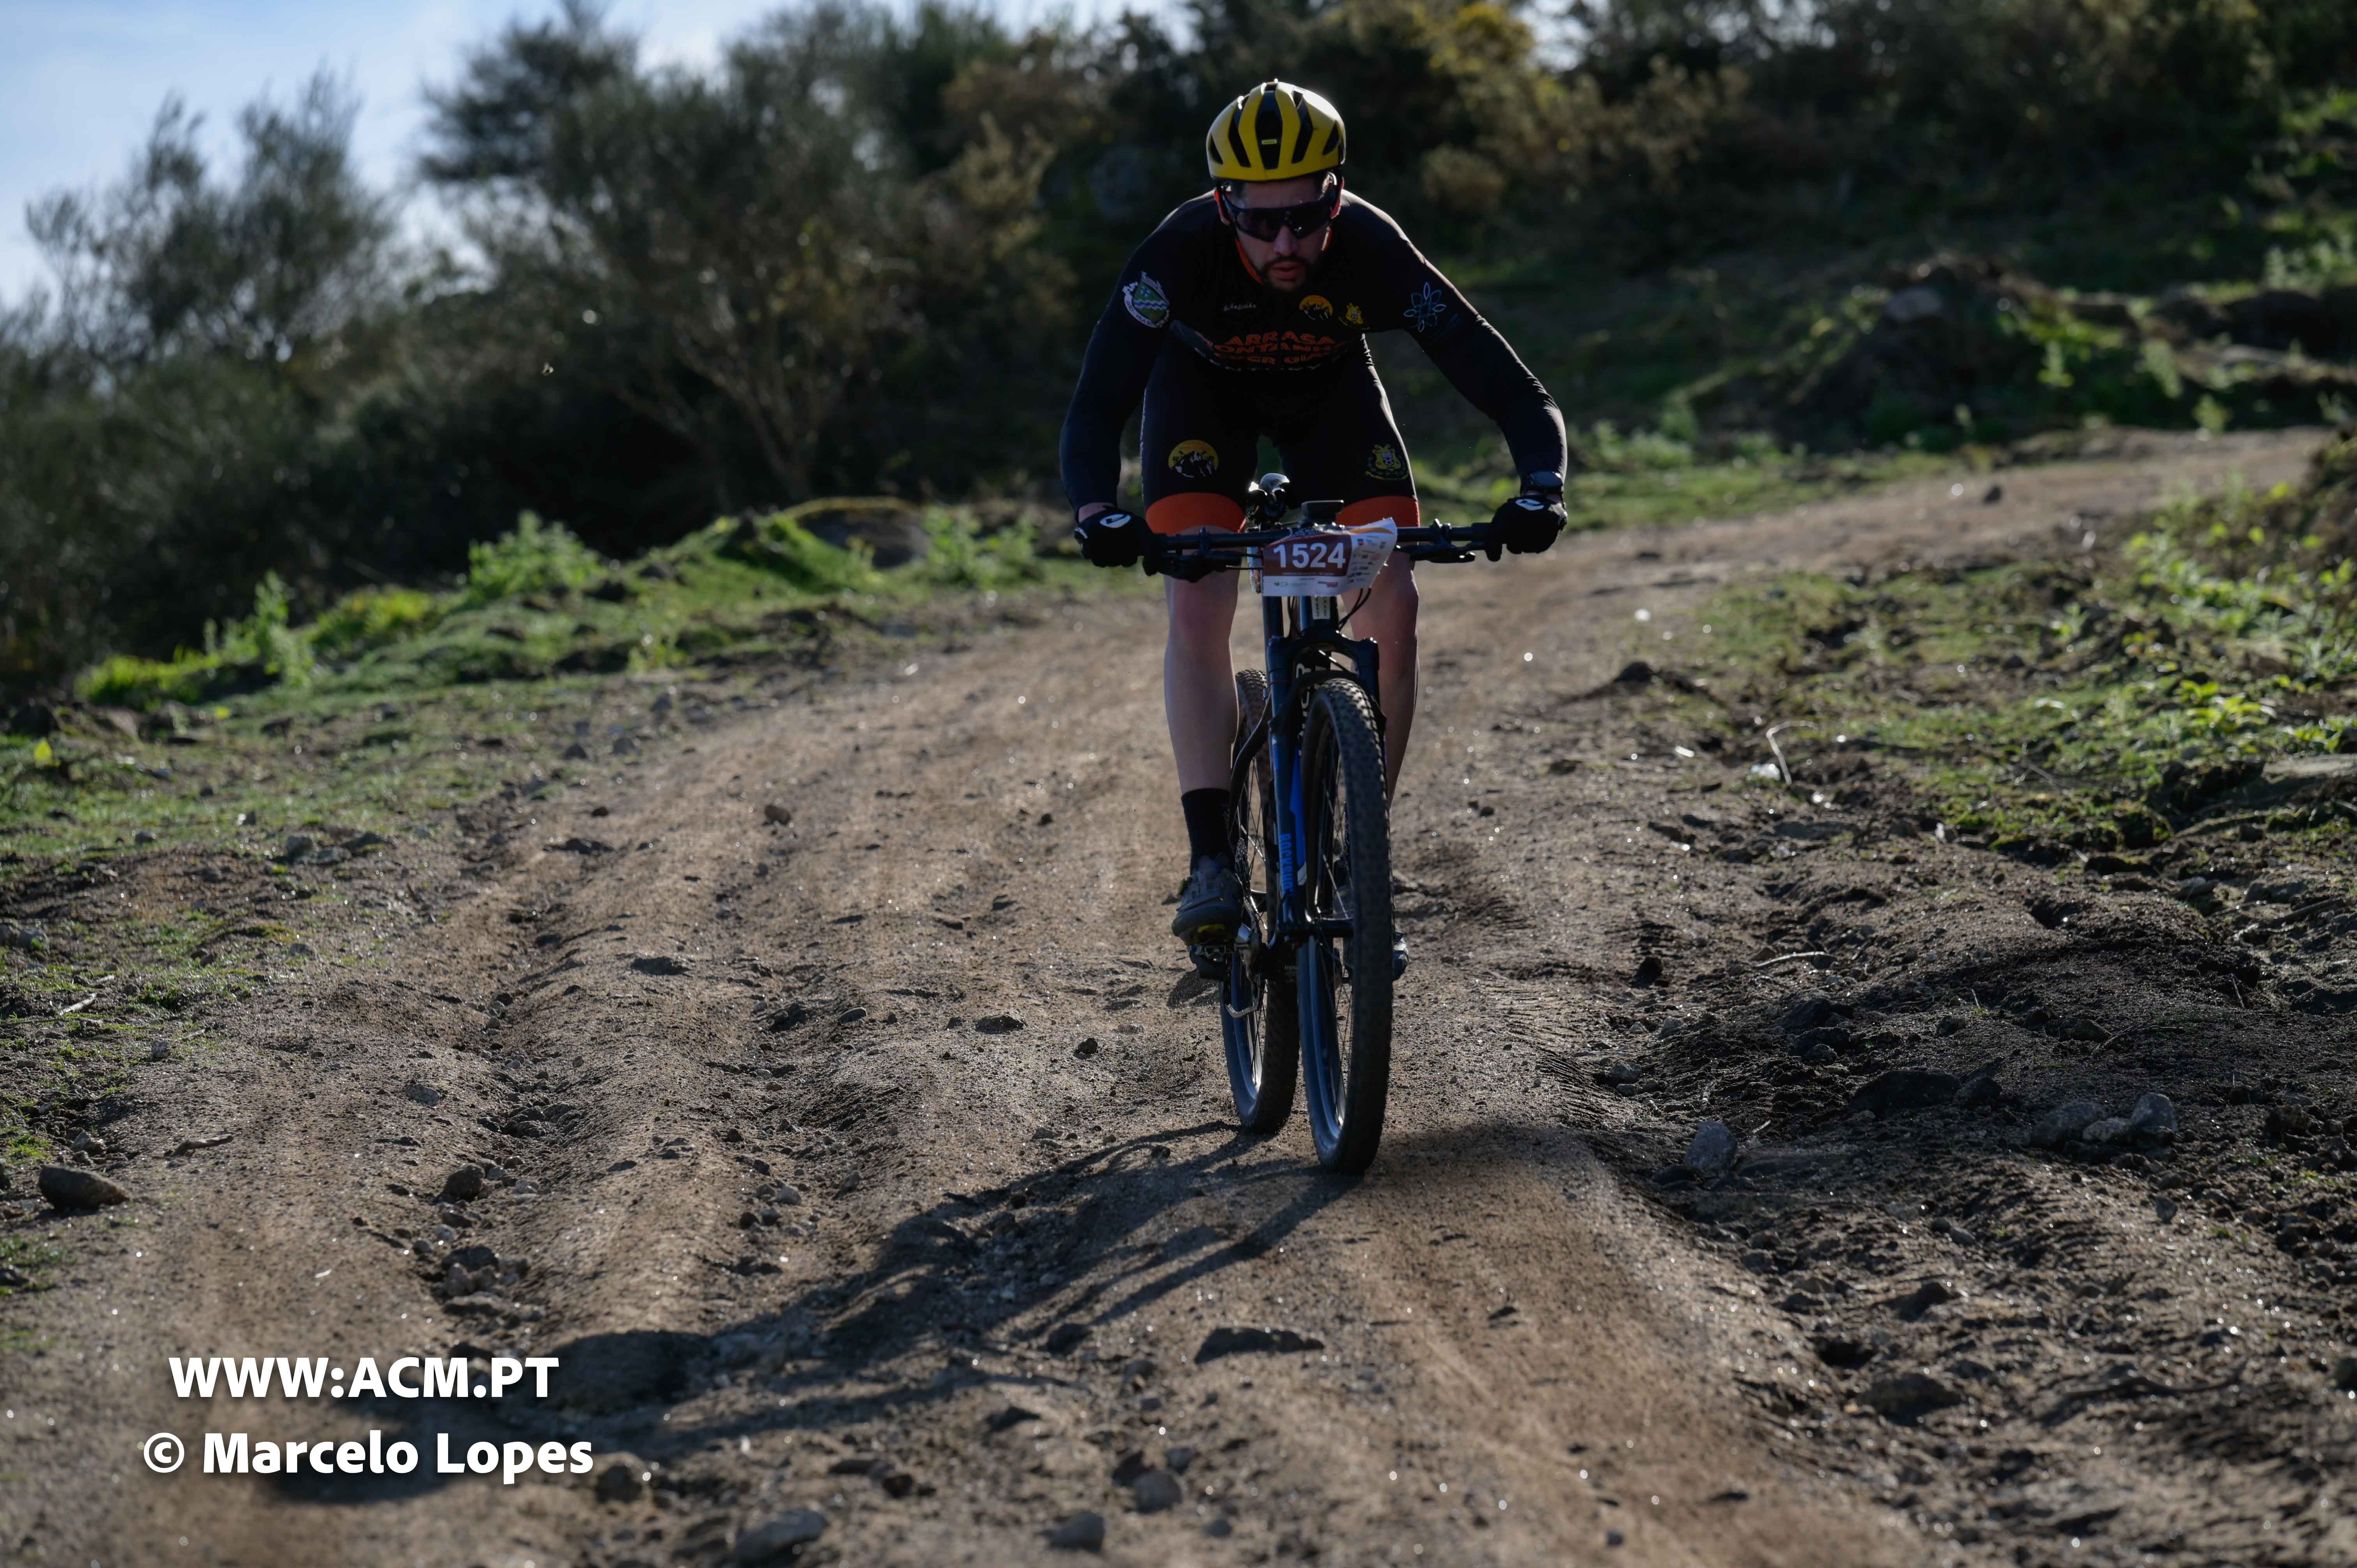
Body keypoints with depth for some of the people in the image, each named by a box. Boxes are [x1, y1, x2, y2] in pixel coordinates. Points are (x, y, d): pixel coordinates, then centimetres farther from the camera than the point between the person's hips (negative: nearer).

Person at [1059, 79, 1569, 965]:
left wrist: (1540, 491, -57)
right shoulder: (1183, 253, -38)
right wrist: (1099, 515, -61)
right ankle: (1211, 862, -17)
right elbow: (1096, 403, -41)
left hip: (1330, 388, 1)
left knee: (1392, 607, -14)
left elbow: (1514, 393, -37)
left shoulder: (1374, 253, -36)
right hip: (1204, 386, -1)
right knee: (1198, 608, -21)